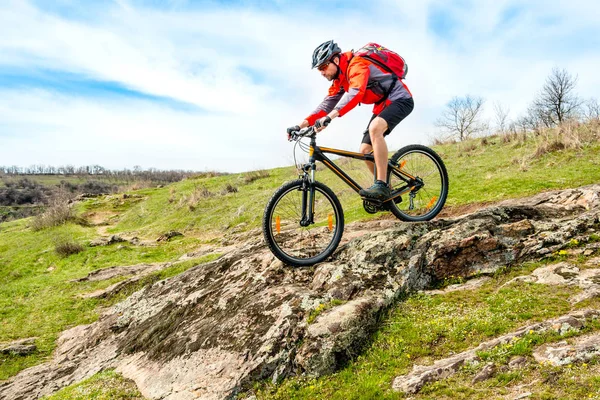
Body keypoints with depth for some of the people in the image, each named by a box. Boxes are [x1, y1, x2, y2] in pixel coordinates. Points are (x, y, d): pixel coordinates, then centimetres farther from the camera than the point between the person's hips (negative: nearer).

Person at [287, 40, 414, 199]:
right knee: (365, 151, 1)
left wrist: (329, 118, -53)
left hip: (400, 99, -9)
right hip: (383, 104, 10)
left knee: (375, 128, -36)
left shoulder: (356, 65, -23)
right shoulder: (339, 79, 6)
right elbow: (327, 104, 2)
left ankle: (381, 185, -32)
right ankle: (387, 192, 15)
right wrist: (301, 125, -9)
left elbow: (355, 93, -41)